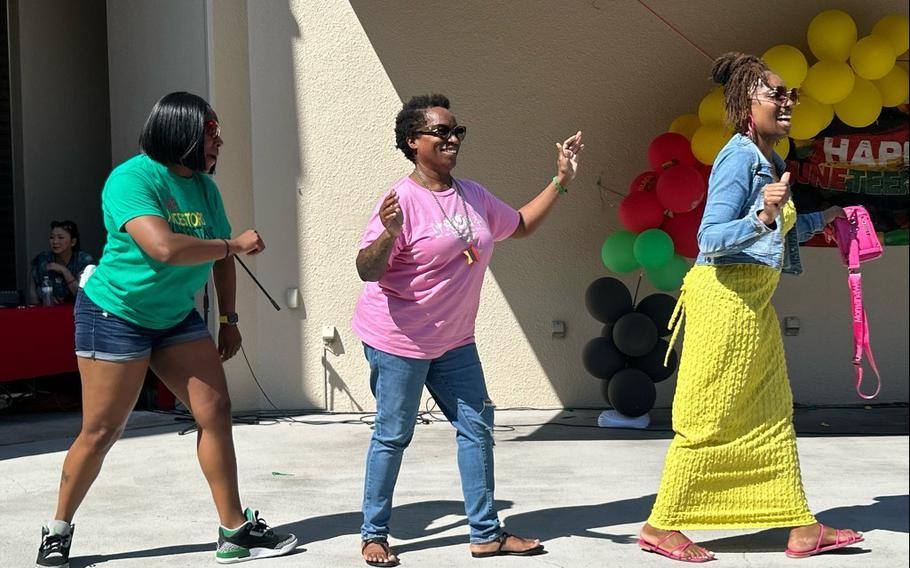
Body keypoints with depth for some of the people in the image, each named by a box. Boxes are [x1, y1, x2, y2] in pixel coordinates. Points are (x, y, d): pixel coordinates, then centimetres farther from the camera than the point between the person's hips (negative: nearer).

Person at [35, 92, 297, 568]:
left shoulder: (203, 186, 3)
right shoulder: (131, 179, -20)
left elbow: (219, 258, 14)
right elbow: (164, 247, -34)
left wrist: (227, 319, 10)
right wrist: (235, 244, -23)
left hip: (177, 317, 7)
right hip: (115, 315, -7)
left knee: (216, 413, -1)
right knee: (101, 432, -1)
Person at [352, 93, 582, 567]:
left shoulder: (474, 196, 6)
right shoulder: (403, 199, -17)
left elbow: (520, 225, 23)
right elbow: (367, 270, -21)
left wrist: (560, 182, 15)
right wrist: (388, 234, -41)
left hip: (453, 340, 7)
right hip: (399, 339, -7)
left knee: (476, 426, 8)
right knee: (393, 436, 1)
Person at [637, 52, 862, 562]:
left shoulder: (771, 162, 14)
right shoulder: (739, 158, -15)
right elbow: (711, 238, -22)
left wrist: (823, 219, 30)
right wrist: (762, 218, -35)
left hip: (754, 301, 10)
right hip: (725, 296, -10)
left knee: (774, 414, 11)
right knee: (709, 418, -3)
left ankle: (802, 528, 18)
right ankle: (661, 526, 8)